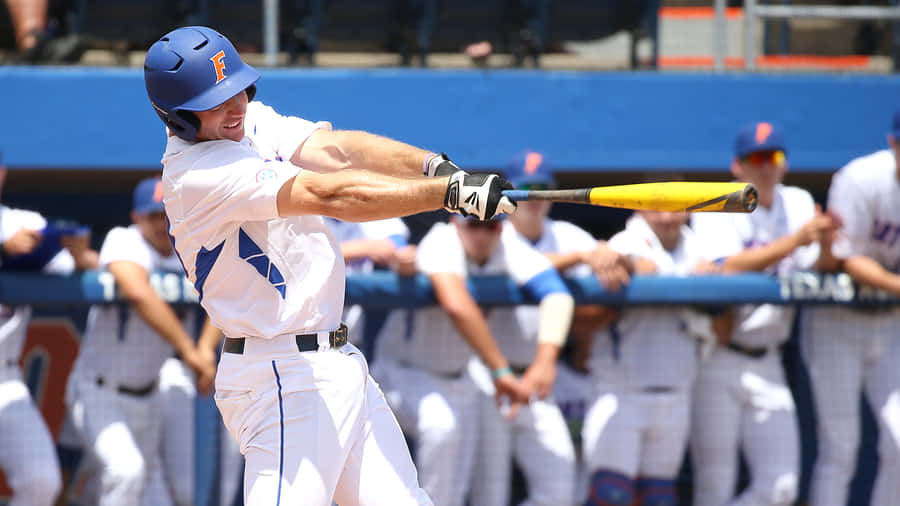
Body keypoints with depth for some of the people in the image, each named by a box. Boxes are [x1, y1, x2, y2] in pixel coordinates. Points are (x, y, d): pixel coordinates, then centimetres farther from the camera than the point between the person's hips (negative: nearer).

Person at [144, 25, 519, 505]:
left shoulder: (252, 122, 8)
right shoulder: (197, 173, -20)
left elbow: (333, 150, -6)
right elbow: (326, 195, -27)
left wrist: (434, 166, -23)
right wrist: (452, 192, -32)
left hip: (336, 364, 9)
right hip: (283, 380, -9)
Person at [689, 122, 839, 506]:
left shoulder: (799, 204, 12)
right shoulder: (717, 208, -5)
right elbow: (729, 268, -22)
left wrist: (825, 245, -15)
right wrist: (795, 240, -27)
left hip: (766, 364, 5)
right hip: (717, 357, -5)